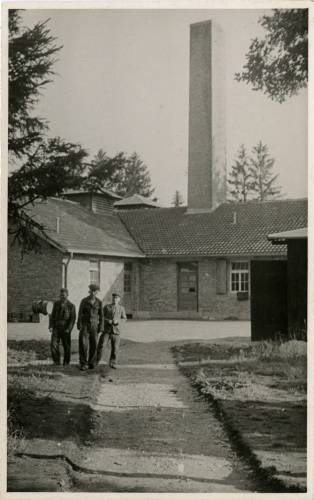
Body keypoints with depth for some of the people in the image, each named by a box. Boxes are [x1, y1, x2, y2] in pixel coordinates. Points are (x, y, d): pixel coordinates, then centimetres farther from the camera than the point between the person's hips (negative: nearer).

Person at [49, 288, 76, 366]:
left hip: (65, 329, -2)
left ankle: (66, 363, 18)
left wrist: (68, 329, -18)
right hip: (56, 328, 2)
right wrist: (50, 326, -5)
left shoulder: (71, 306, -4)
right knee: (53, 344, -11)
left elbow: (73, 319, -7)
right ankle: (56, 362, -4)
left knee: (66, 346, 3)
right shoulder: (56, 303, 5)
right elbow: (52, 316, 7)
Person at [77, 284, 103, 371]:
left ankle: (91, 363, 16)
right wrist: (79, 326, -11)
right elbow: (80, 314, -5)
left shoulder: (99, 302, 0)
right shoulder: (84, 301, -5)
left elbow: (100, 315, 4)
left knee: (93, 345, 2)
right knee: (83, 344, -13)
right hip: (85, 324, -2)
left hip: (94, 325, 2)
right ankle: (83, 364, -8)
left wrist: (100, 327, -2)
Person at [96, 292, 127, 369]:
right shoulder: (106, 307, 0)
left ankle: (113, 363, 16)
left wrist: (117, 321, -11)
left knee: (115, 348, 1)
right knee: (101, 345, -10)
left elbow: (124, 319, 8)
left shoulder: (121, 308, 2)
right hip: (106, 330, -1)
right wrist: (107, 320, -15)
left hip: (116, 331, 1)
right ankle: (96, 361, 9)